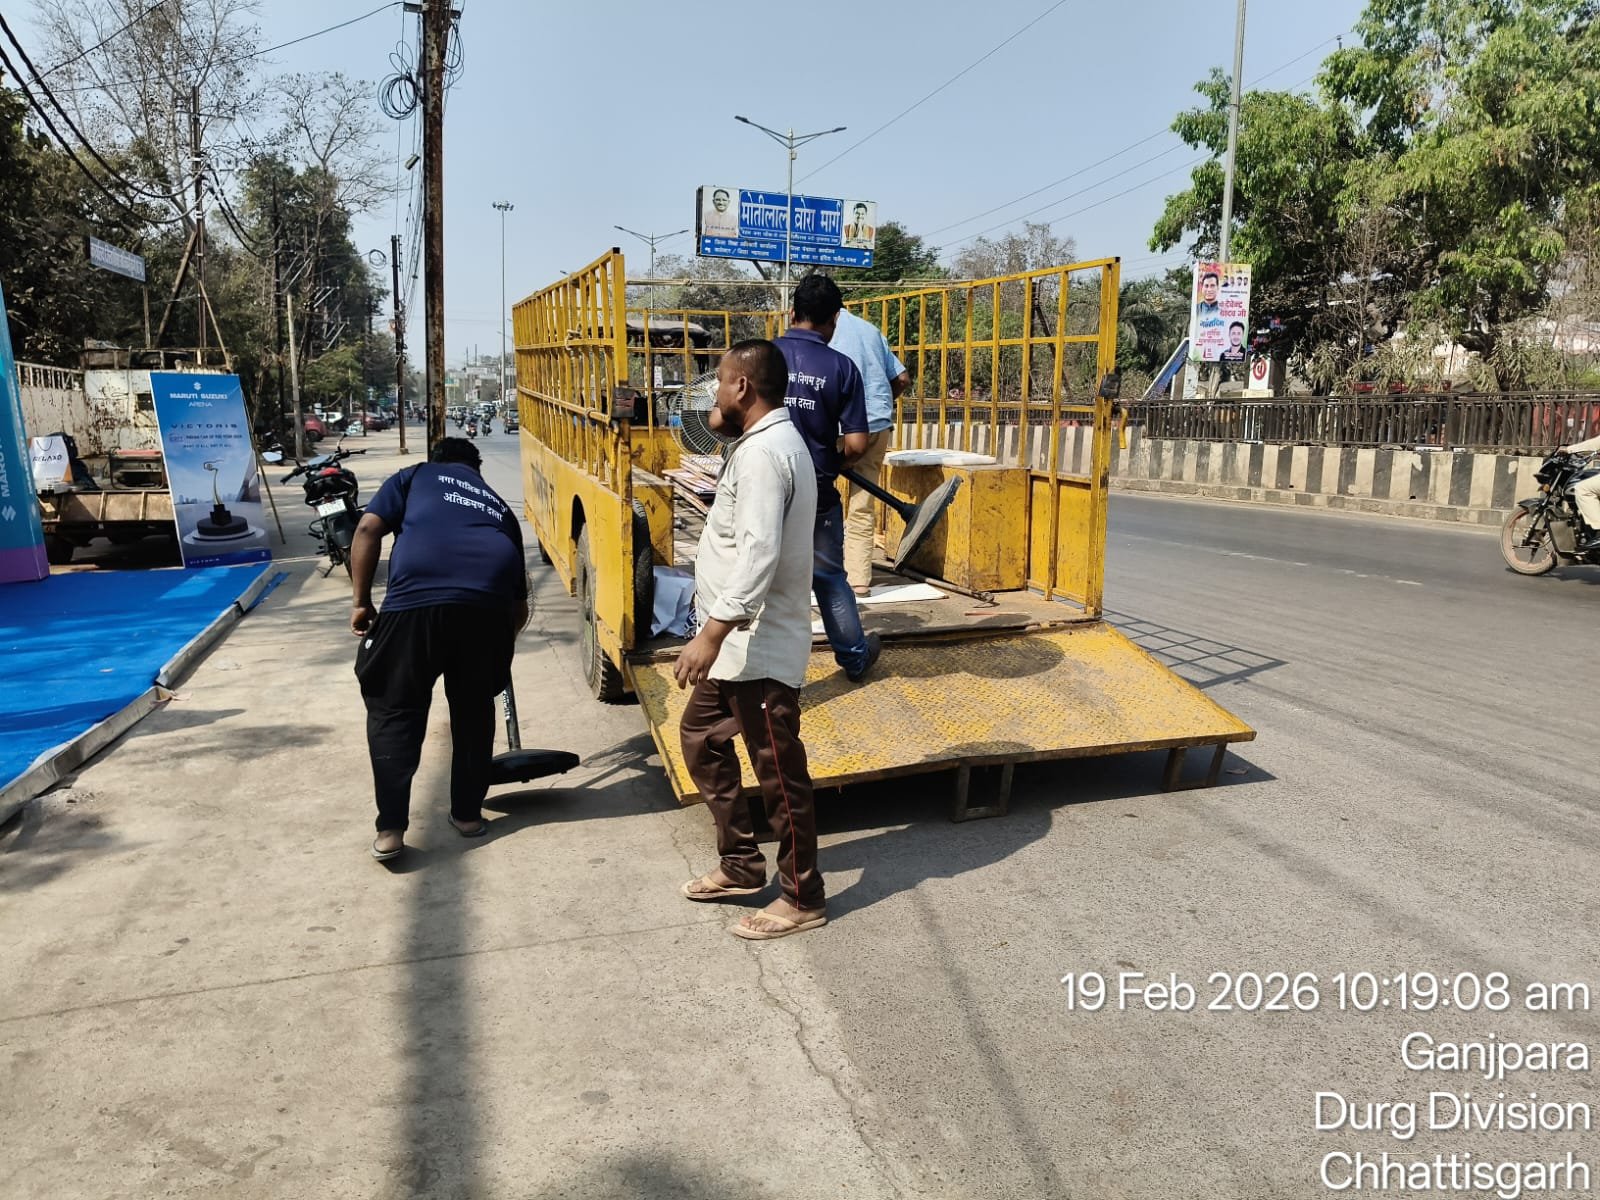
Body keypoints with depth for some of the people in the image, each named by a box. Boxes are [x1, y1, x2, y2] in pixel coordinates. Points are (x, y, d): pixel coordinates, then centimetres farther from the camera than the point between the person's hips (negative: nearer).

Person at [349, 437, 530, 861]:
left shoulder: (416, 476, 27)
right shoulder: (497, 505, 34)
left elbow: (369, 529, 9)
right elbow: (520, 602, 34)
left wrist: (361, 602, 12)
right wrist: (502, 640, 49)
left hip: (418, 598, -3)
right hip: (489, 603, 3)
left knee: (394, 709, 12)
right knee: (474, 708, 22)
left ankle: (391, 829, 10)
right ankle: (468, 813, 30)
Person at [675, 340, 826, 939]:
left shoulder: (762, 453, -20)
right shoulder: (770, 441, 14)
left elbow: (757, 554, -30)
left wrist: (711, 634, -32)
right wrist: (725, 426, 21)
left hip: (758, 646, -11)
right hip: (738, 642, 11)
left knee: (778, 770, 1)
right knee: (701, 738, 20)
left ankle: (802, 897, 16)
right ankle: (741, 864, 32)